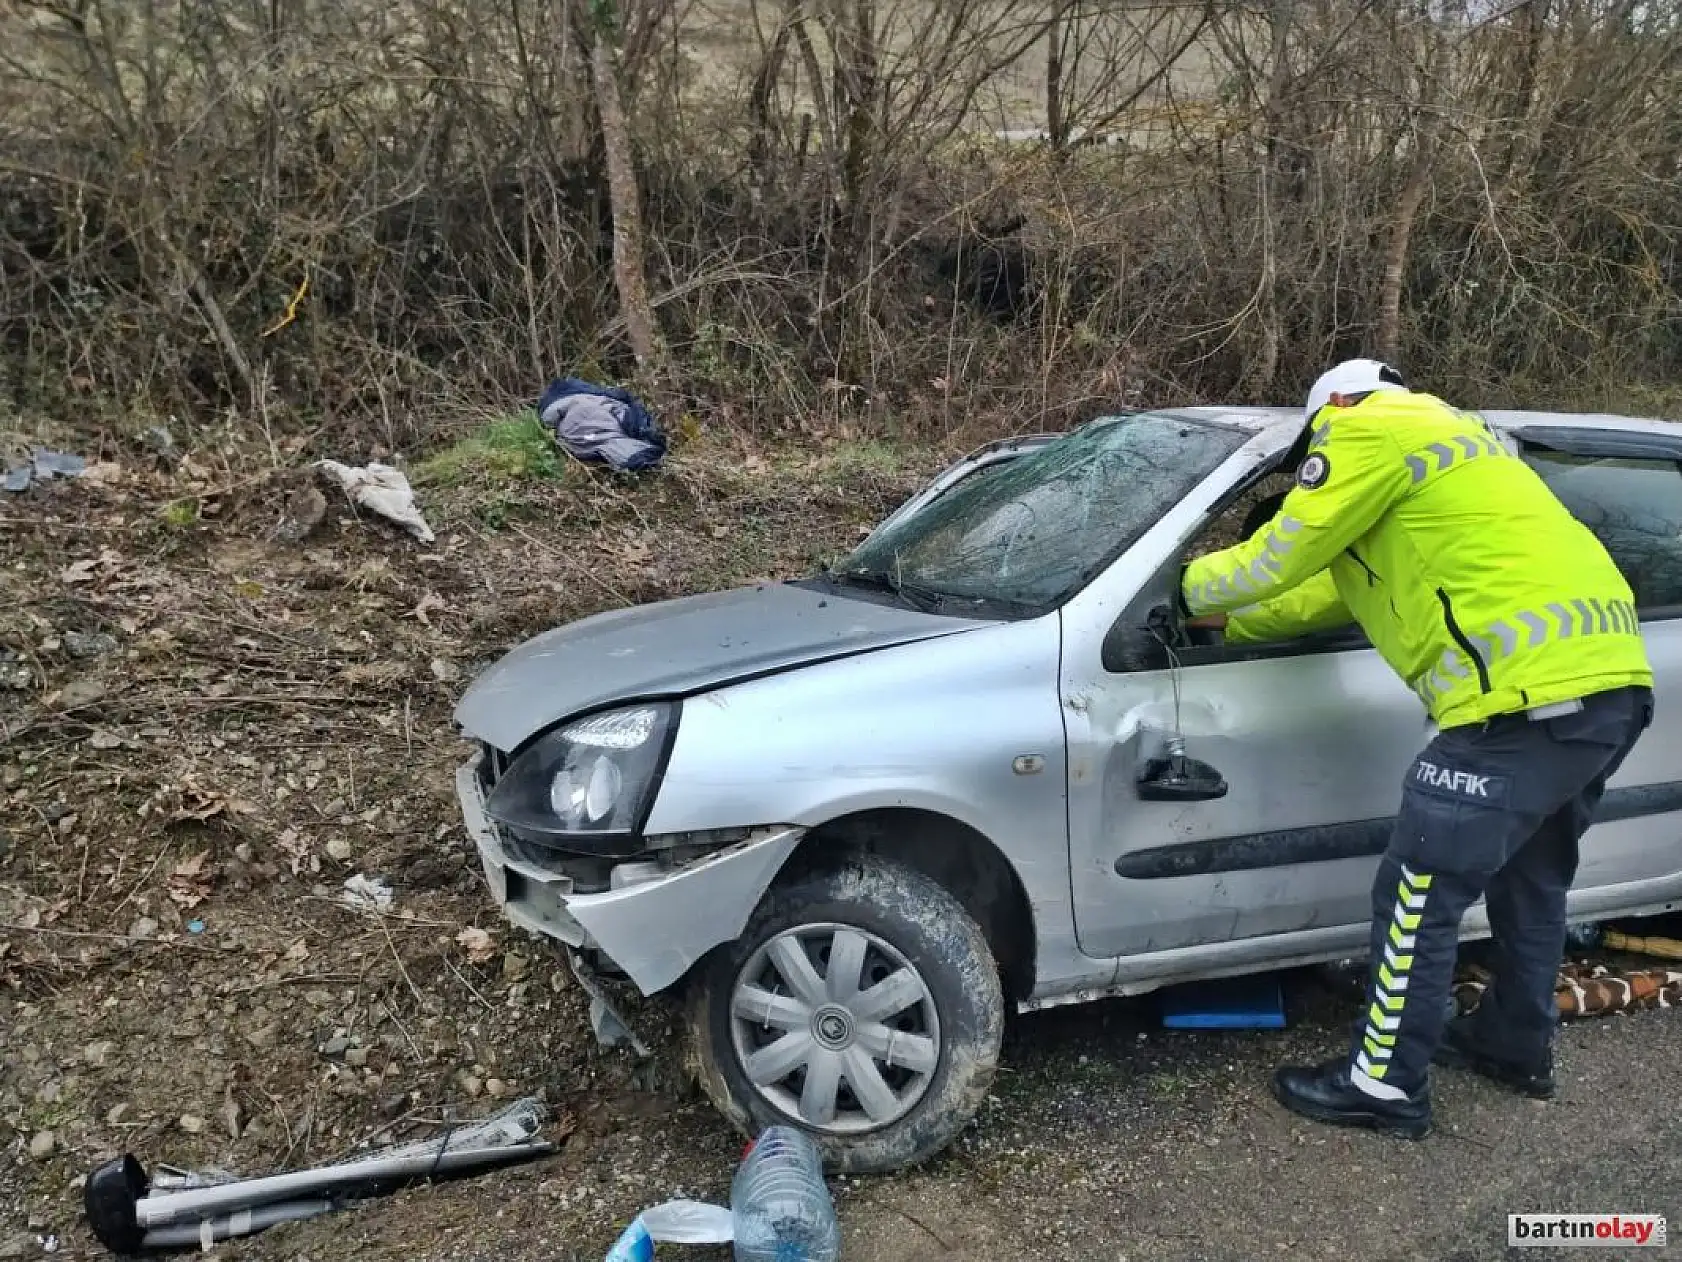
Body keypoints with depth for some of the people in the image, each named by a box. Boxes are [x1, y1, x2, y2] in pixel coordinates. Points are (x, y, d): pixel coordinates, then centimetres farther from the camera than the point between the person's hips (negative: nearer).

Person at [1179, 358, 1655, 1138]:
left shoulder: (1368, 430, -1)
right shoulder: (1439, 436, 29)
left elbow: (1281, 559, -1)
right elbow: (1340, 585, 28)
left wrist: (1198, 587, 17)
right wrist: (1230, 621, 29)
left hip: (1532, 693, -10)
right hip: (1609, 679, 11)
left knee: (1419, 897, 1)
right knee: (1530, 875, 26)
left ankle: (1385, 1086, 12)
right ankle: (1516, 1044, 43)